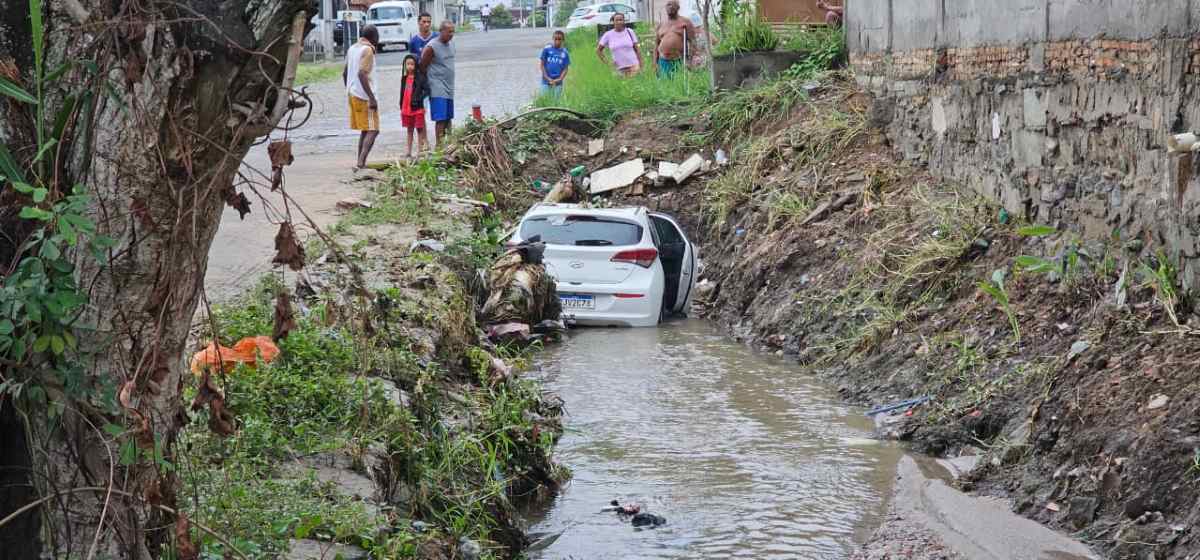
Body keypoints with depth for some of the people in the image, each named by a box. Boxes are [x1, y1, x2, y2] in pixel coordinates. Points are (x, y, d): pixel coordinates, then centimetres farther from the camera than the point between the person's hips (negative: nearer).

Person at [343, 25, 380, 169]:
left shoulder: (352, 49, 14)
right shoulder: (368, 50, -12)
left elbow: (345, 73, 19)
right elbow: (362, 73, -23)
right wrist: (372, 98, -24)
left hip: (352, 94, 9)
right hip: (364, 96, -9)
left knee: (364, 130, 16)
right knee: (372, 130, -9)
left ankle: (361, 164, 14)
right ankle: (360, 163, -21)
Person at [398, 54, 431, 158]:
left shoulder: (420, 78, -9)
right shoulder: (405, 78, 9)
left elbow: (427, 90, -15)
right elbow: (402, 93, 15)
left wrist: (419, 99, -24)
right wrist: (401, 107, 14)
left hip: (417, 108, -6)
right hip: (406, 108, 6)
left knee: (419, 129, 3)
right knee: (409, 129, 15)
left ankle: (418, 151, 7)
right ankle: (408, 150, 21)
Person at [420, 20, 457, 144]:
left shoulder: (450, 45, 11)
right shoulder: (431, 47, -13)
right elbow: (422, 67, -8)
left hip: (449, 89, 8)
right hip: (438, 90, -8)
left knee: (448, 118, 10)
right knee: (440, 119, -11)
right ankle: (439, 145, -10)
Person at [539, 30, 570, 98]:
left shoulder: (564, 52, 3)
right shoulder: (547, 49, -2)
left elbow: (566, 68, 5)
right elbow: (541, 64, -1)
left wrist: (559, 79, -9)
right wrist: (548, 78, -8)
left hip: (558, 83, 1)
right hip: (546, 82, -1)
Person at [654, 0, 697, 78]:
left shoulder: (685, 22, 6)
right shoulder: (661, 25, 17)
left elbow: (692, 42, 0)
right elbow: (656, 45, 19)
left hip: (680, 62, -3)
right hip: (664, 63, 3)